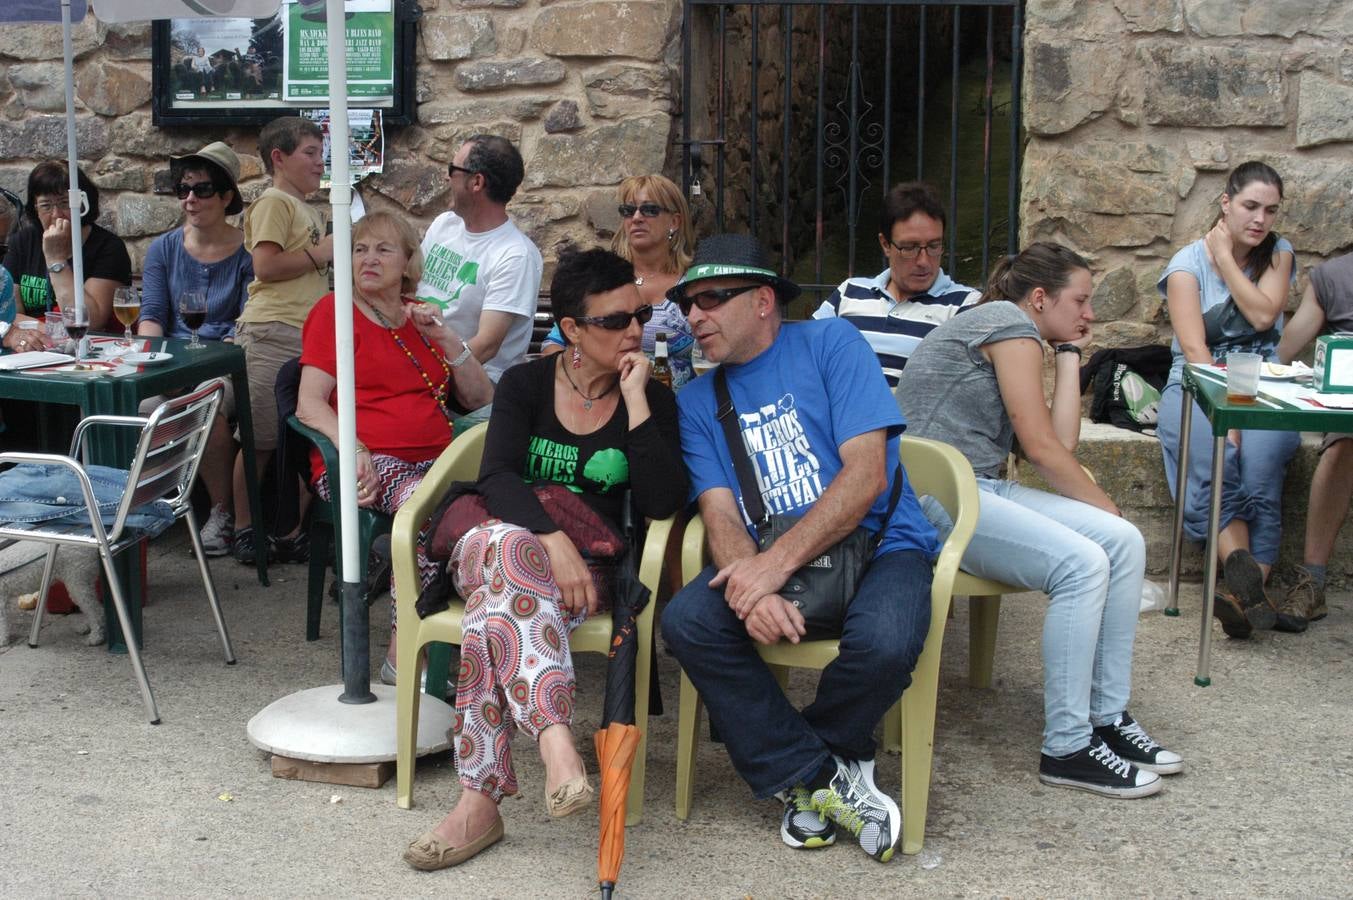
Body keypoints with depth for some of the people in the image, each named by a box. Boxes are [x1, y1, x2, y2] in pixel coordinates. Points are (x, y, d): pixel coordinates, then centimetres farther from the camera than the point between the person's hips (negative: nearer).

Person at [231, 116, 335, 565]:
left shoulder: (309, 211, 24)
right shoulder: (273, 202, -5)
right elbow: (265, 265, -16)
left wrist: (339, 254, 18)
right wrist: (319, 254, -8)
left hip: (307, 334, 9)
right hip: (273, 332, -9)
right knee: (261, 439, -4)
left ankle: (291, 533, 14)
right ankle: (243, 529, 6)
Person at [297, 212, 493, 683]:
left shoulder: (423, 317, 25)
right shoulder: (334, 310, 11)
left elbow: (481, 400, 22)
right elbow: (309, 405, -2)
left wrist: (447, 340, 7)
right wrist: (353, 450, -20)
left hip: (433, 460, 4)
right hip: (367, 463, -4)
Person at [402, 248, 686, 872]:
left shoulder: (652, 401, 6)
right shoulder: (524, 384, 6)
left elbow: (663, 504, -9)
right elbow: (497, 475, -11)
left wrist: (636, 402, -12)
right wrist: (553, 542, -28)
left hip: (588, 569, 0)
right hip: (498, 545, 1)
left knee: (497, 605, -37)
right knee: (508, 543, -40)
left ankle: (481, 801, -42)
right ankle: (558, 748, -53)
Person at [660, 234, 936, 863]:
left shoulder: (831, 344, -1)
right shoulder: (697, 401, 12)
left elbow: (866, 475, -12)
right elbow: (720, 512, 0)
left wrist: (777, 561, -23)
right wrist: (754, 587, -23)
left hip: (877, 545, -3)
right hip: (771, 565, 4)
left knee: (885, 642, -34)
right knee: (686, 621, -24)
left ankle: (791, 764, -1)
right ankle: (825, 777, -12)